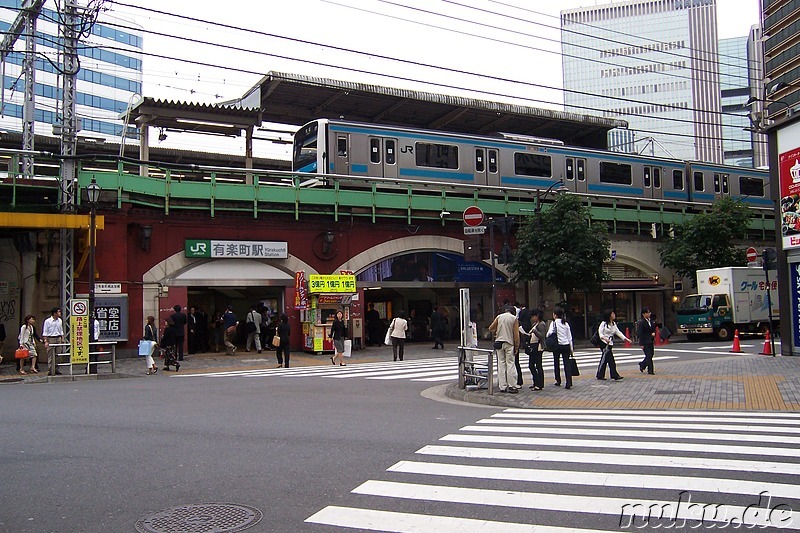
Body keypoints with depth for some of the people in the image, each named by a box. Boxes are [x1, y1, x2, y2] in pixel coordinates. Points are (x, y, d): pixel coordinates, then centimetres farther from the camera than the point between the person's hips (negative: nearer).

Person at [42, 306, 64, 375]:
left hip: (58, 339, 5)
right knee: (50, 356, -3)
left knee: (57, 355, 5)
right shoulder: (47, 321, -6)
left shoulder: (60, 320, 9)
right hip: (50, 339, -5)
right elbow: (45, 332, -5)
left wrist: (62, 339, 12)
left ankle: (56, 369, 11)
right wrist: (46, 341, -11)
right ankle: (50, 370, 1)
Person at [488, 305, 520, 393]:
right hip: (509, 343, -2)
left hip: (499, 342, 3)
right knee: (510, 364, 1)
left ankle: (502, 387, 6)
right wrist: (516, 347, 3)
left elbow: (490, 328, 8)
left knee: (501, 364, 6)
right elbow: (516, 335, -4)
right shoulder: (514, 318, -1)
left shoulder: (499, 317, 5)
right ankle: (512, 387, -1)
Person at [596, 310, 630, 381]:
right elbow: (600, 333, -11)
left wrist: (626, 338, 3)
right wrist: (605, 339, -29)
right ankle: (614, 375, -10)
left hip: (610, 343, 7)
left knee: (604, 359, 9)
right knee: (610, 359, -12)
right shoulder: (604, 324, -8)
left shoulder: (614, 324, 13)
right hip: (604, 343, -7)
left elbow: (618, 332, 12)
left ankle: (600, 376, 14)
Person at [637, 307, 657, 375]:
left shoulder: (651, 320, 9)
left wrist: (654, 333, -4)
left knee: (651, 354, 10)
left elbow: (654, 329, 21)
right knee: (648, 355, -6)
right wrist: (641, 344, -16)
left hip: (650, 341, 8)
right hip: (645, 342, -8)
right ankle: (650, 370, 3)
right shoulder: (641, 322, -14)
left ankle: (642, 365, 31)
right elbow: (640, 333, -15)